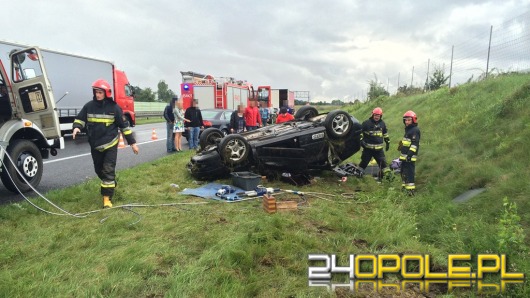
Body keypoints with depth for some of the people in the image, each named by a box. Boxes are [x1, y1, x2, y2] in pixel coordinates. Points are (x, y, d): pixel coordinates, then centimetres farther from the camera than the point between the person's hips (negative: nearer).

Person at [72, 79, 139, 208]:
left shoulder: (114, 107, -7)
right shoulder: (89, 106, 0)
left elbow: (124, 125, -2)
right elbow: (80, 118, 10)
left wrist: (132, 142, -2)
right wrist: (77, 127, -15)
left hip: (110, 144, -4)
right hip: (95, 145, 4)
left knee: (108, 170, -8)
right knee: (99, 170, 17)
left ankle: (107, 197, -3)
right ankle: (110, 185, 44)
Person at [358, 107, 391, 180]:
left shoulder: (382, 124, 9)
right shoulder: (366, 123, -6)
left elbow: (385, 134, 22)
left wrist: (388, 142, 21)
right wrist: (361, 140, -11)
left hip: (379, 149, 3)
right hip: (368, 148, -3)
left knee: (383, 162, 0)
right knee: (364, 162, 6)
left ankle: (388, 175, 7)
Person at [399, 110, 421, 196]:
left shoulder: (415, 130, -12)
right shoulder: (408, 129, 19)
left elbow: (414, 144, -21)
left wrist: (410, 154, -27)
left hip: (410, 156, -10)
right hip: (404, 156, 10)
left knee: (409, 173, -11)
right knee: (403, 172, 17)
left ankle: (410, 190, -10)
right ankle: (404, 187, 28)